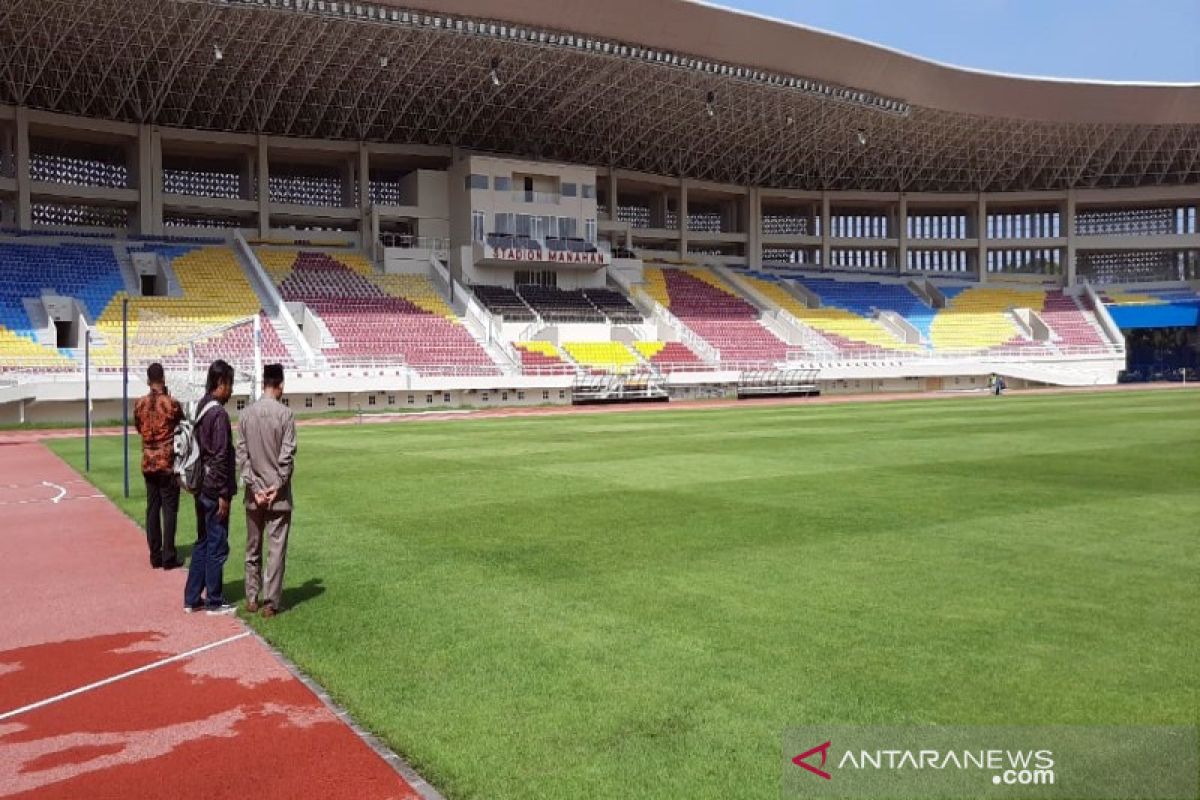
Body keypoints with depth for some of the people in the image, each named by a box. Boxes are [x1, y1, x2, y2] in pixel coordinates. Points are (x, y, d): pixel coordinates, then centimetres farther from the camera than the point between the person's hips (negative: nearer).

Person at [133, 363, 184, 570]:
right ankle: (168, 557, 1)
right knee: (170, 509, 1)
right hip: (168, 463, -4)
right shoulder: (172, 403, -11)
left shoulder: (139, 404, 2)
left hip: (148, 463, 4)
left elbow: (138, 428, 16)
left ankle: (155, 555, 13)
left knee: (152, 508, 9)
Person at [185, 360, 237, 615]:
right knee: (217, 546, 1)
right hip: (214, 490, -9)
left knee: (202, 543, 17)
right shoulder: (219, 414, -17)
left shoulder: (199, 409, 10)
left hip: (201, 489, 9)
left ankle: (192, 598, 23)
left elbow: (198, 449, 14)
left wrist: (197, 483, 19)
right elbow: (221, 457, -19)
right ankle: (214, 602, 10)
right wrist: (223, 494, -16)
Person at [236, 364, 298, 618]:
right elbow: (288, 454, -13)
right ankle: (271, 603, 2)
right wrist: (277, 485, -8)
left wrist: (254, 486, -2)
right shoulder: (285, 414, -9)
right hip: (278, 494, -4)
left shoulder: (246, 414, 3)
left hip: (254, 494, 4)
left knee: (253, 549, 15)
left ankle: (251, 599, 21)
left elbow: (241, 455, 0)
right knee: (276, 550, 1)